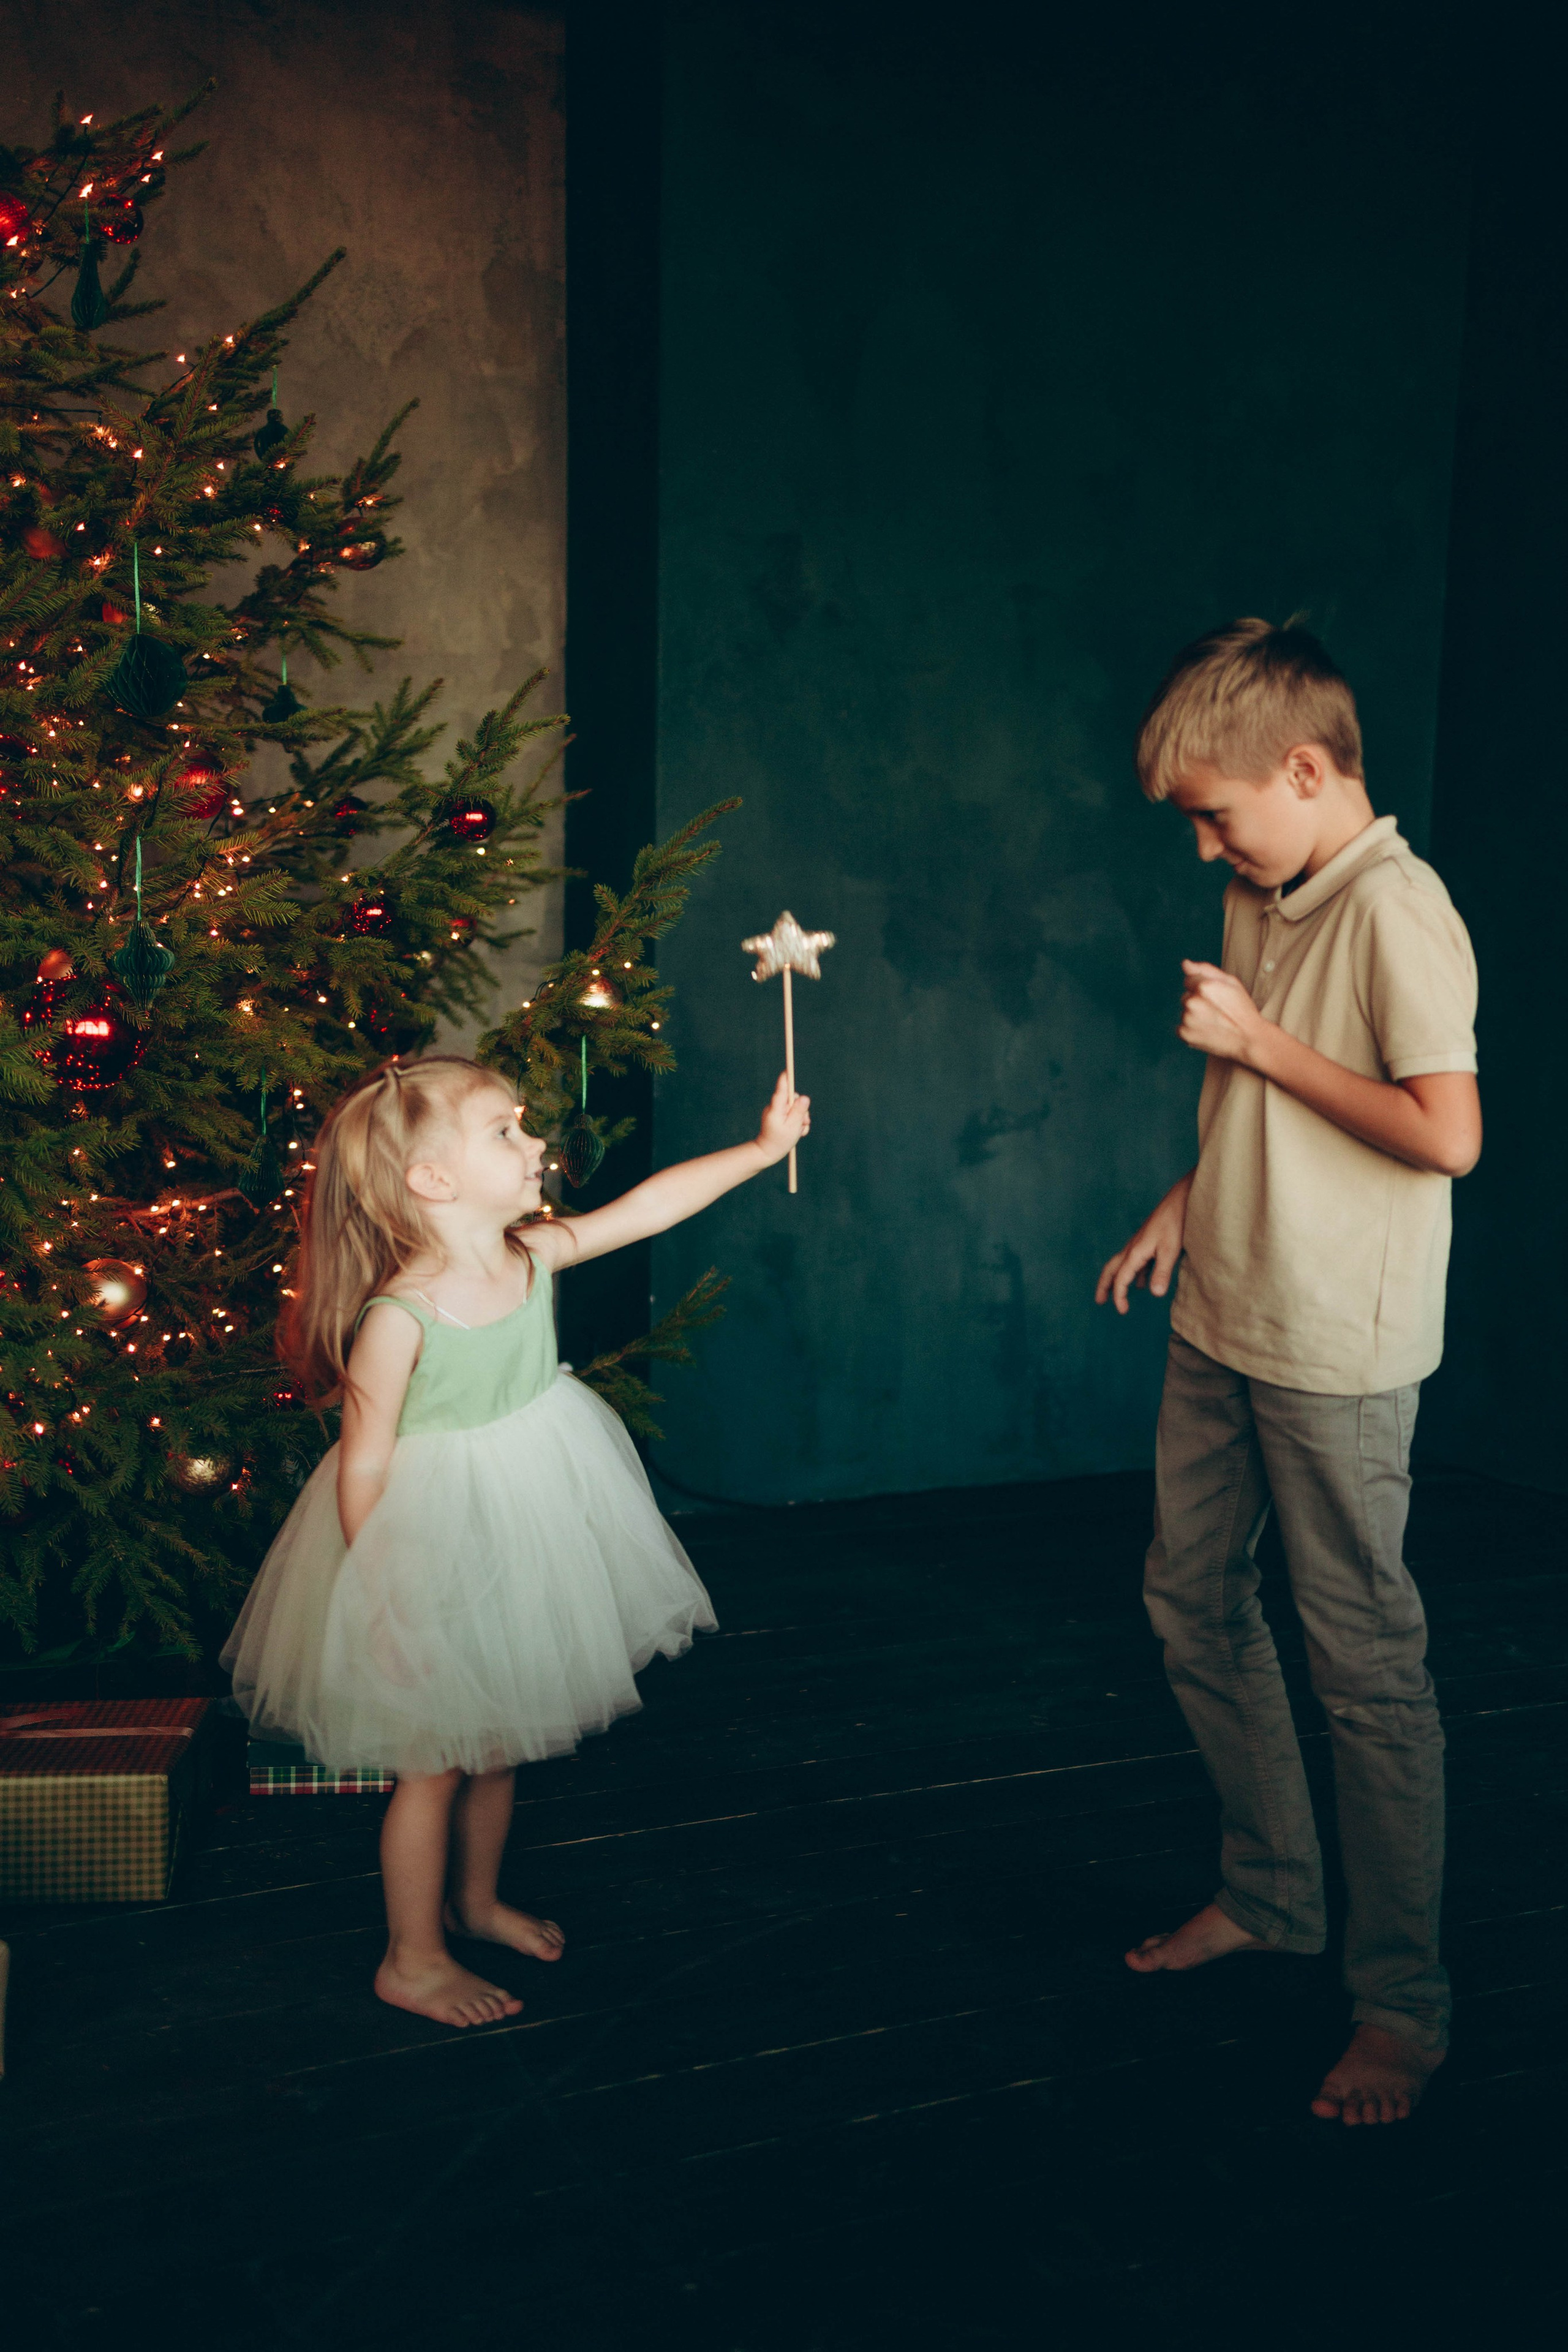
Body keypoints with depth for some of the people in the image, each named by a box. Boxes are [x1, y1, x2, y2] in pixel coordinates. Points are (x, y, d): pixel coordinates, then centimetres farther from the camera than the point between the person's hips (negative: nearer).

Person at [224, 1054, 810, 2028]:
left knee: (499, 1739, 22)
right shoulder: (400, 1316, -26)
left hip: (522, 1544, 7)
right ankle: (413, 1958, 28)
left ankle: (477, 1899, 45)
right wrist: (385, 1601, -16)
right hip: (438, 1554, -7)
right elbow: (364, 1468, -20)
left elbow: (650, 1205, 1)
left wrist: (762, 1148, -2)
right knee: (434, 1761, 8)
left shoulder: (534, 1256, -7)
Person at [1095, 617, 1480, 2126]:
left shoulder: (1394, 909, -17)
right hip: (1220, 1320, 9)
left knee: (1365, 1661, 1)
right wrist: (1184, 1203, 11)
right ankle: (1269, 1896, 34)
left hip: (1338, 1349, -9)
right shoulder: (1259, 901, 10)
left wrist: (1260, 1041, -18)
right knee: (1192, 1602, 16)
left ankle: (1402, 2003, 16)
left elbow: (1446, 1134, -24)